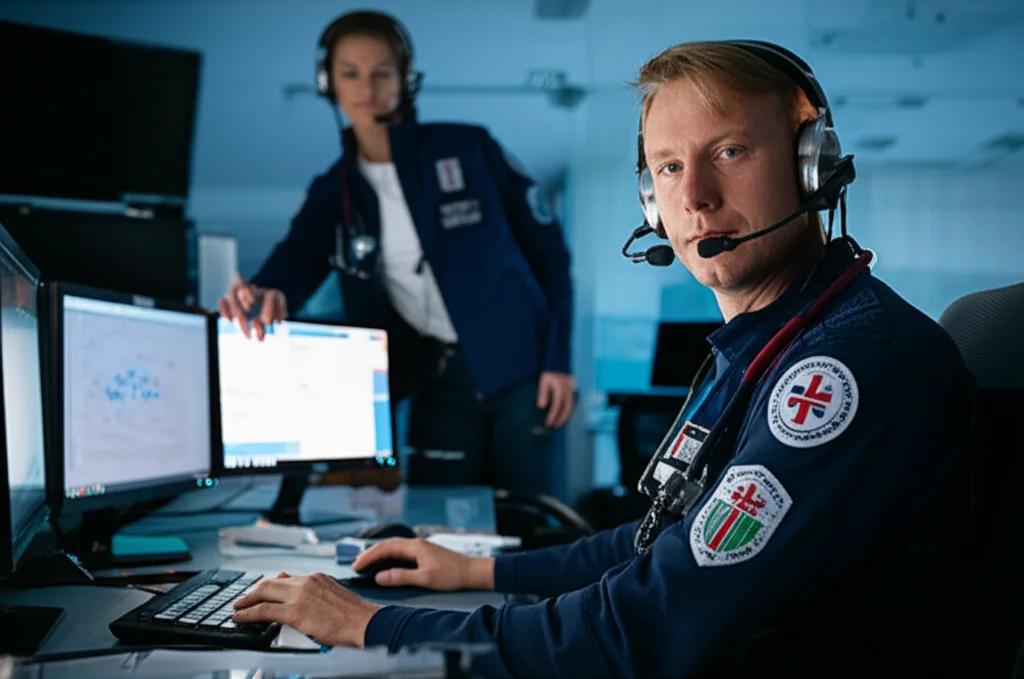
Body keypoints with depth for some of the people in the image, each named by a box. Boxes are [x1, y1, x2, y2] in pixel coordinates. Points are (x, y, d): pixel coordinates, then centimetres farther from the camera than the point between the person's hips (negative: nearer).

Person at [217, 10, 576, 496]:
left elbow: (547, 247, 1)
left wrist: (558, 359, -6)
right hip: (439, 380, 3)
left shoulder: (467, 148, -3)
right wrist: (264, 296, -38)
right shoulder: (332, 193, 5)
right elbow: (294, 264, -12)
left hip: (518, 365, -2)